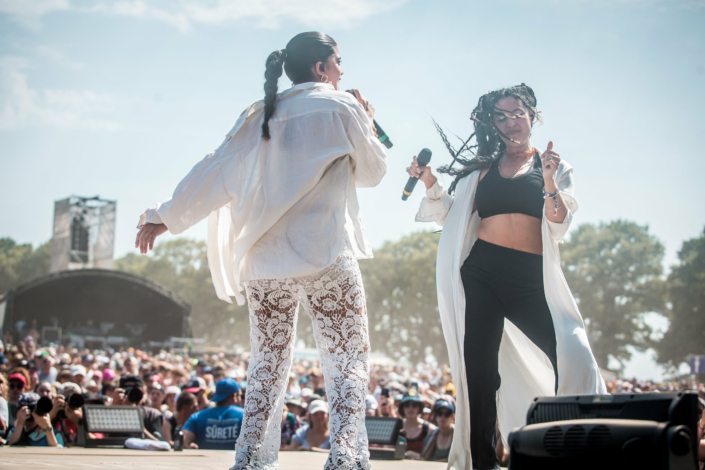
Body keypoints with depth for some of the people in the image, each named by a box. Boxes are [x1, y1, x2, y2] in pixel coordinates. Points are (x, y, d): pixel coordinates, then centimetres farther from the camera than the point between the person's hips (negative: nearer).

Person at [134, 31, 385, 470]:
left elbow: (213, 173, 10)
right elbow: (373, 170, 10)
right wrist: (368, 122, 25)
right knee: (349, 360, -2)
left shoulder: (260, 116, 13)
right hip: (326, 257, -5)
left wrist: (165, 216, 17)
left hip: (265, 260, 5)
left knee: (269, 364, 12)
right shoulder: (340, 107, 1)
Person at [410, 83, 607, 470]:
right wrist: (431, 183, 3)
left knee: (574, 361, -15)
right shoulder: (481, 166, 18)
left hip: (531, 279, -2)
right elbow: (452, 217, 18)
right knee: (479, 369, -1)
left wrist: (549, 182, -15)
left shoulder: (554, 166, 12)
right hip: (481, 274, 2)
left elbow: (559, 228, 0)